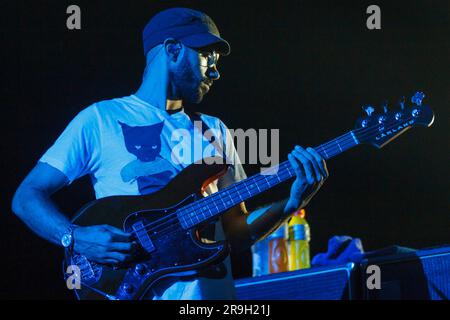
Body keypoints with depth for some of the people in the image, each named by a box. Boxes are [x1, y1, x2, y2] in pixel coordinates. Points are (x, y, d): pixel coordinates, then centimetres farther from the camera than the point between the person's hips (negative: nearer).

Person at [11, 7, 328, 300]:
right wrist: (76, 238, -18)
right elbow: (27, 196, -2)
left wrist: (292, 204, -3)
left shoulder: (215, 131, 13)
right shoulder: (101, 119, 0)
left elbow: (237, 234, 12)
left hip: (213, 290, 4)